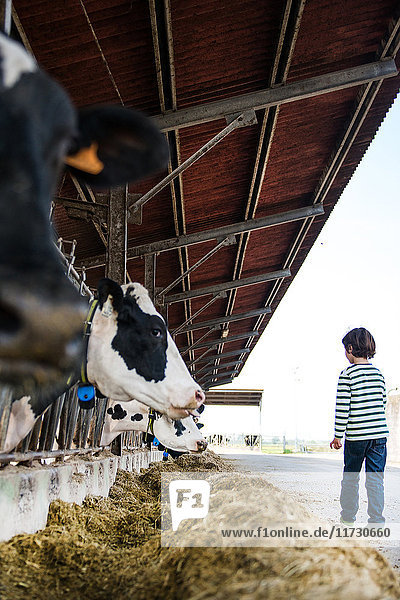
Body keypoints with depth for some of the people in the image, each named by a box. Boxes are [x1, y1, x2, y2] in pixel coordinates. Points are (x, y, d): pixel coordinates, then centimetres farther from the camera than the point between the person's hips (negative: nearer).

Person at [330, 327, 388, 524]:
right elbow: (383, 404, 13)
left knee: (350, 477, 12)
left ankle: (348, 518, 22)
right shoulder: (378, 373, 5)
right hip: (379, 434, 4)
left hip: (356, 436, -4)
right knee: (376, 479, 9)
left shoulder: (347, 374, -10)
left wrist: (337, 436, -4)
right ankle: (376, 520, 10)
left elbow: (342, 408, -12)